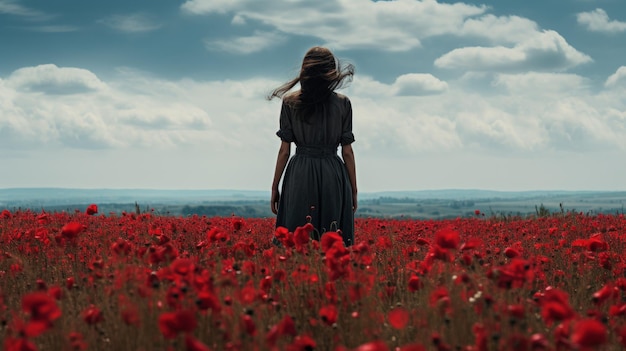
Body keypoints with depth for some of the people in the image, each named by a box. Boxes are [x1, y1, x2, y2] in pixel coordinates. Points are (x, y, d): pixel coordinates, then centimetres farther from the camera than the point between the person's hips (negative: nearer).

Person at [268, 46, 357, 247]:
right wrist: (353, 189, 10)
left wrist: (275, 187, 7)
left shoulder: (290, 102, 0)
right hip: (333, 177, 0)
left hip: (300, 177, 0)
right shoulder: (343, 103, 0)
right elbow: (347, 151, 2)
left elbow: (284, 150, -1)